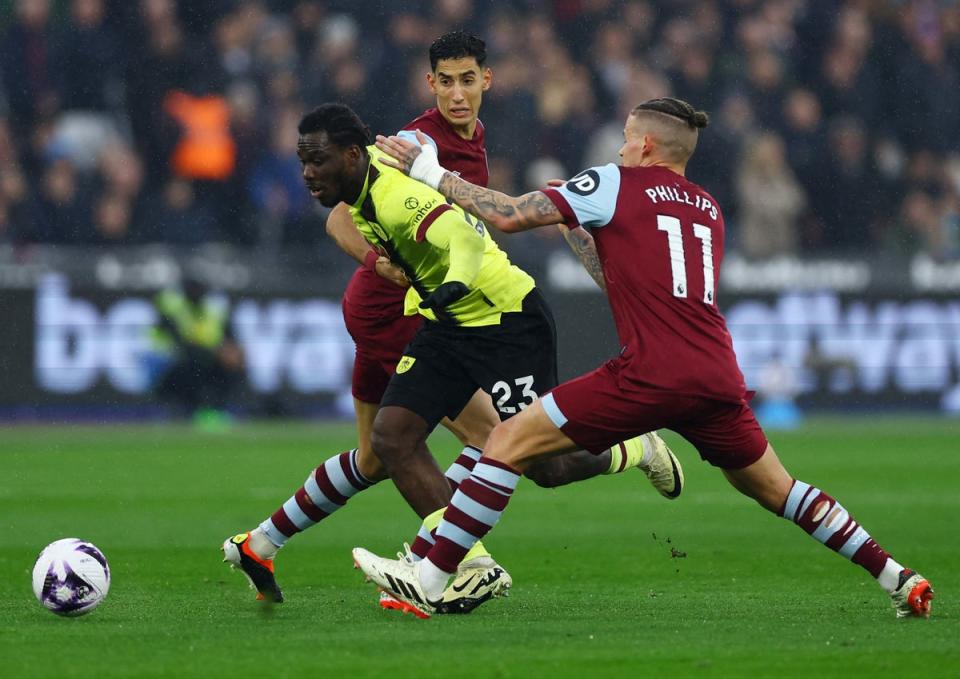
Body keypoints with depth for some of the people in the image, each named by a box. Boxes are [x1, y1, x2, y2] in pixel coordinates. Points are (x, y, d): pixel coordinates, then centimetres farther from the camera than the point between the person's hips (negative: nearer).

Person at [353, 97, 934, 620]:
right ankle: (899, 579, 17)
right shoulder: (709, 209, 23)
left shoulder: (619, 183, 6)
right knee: (776, 492, 22)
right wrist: (580, 229, 39)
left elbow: (509, 216, 1)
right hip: (718, 377, 6)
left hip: (651, 376, -6)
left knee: (510, 441, -1)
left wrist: (431, 173, 11)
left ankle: (428, 581, -6)